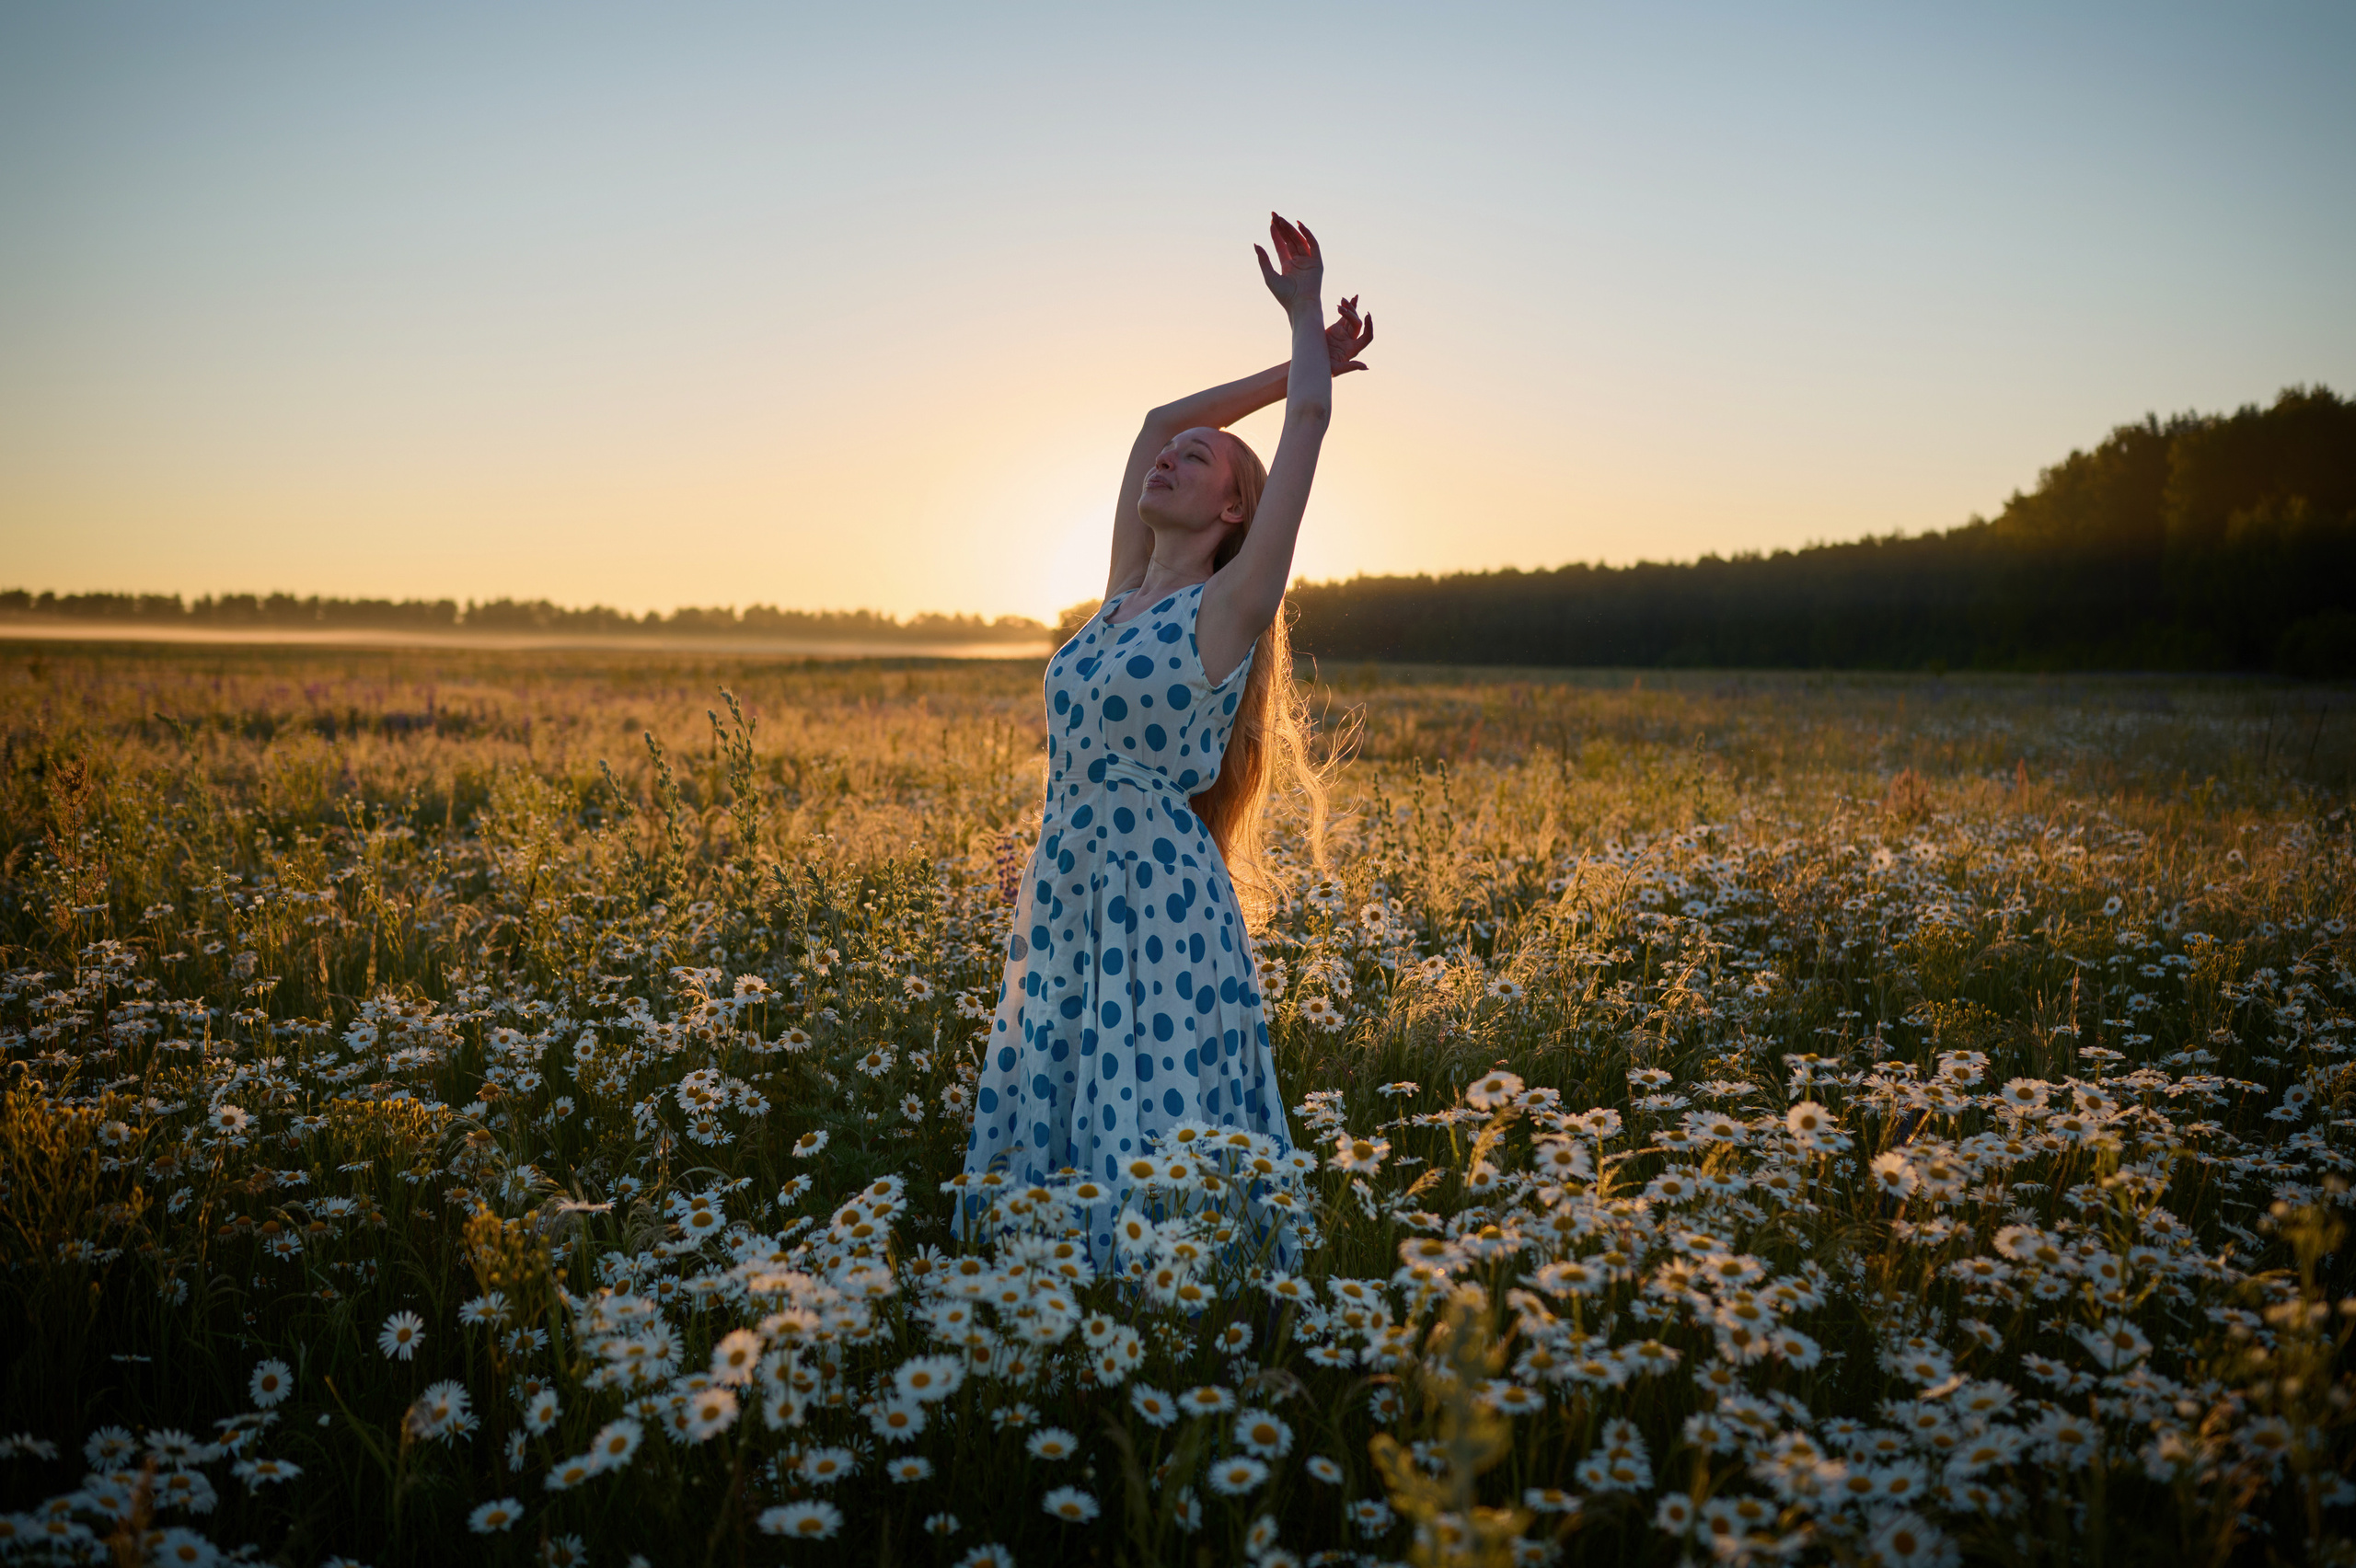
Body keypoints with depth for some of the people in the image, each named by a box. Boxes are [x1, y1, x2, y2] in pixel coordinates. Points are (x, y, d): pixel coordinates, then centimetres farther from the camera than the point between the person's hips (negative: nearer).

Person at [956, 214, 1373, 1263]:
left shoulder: (1229, 608, -5)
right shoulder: (1124, 597, 14)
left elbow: (1308, 426, -6)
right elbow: (1157, 418, 21)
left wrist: (1307, 318, 10)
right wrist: (1299, 360, 25)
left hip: (1163, 910, -7)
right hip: (1064, 907, 7)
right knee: (1047, 1143, 11)